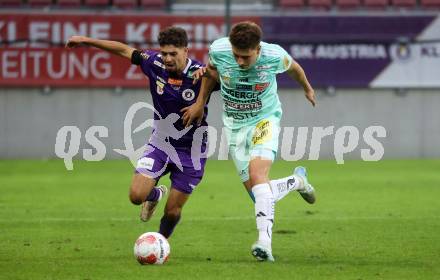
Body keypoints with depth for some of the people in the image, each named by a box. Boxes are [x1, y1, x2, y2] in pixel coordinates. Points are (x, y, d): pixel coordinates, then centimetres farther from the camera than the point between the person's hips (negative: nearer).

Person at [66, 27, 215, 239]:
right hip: (160, 143, 3)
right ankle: (155, 194, 25)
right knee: (136, 195, -12)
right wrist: (87, 41, 5)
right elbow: (124, 50, 1)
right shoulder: (155, 63, -12)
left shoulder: (199, 73, -22)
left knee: (172, 211, 3)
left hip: (190, 152, -3)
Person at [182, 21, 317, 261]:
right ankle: (297, 180, 31)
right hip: (234, 124, 4)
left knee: (257, 175, -29)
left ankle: (265, 241, -37)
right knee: (257, 193, 0)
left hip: (265, 119, -3)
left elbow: (293, 68, 3)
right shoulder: (218, 50, -19)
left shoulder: (274, 56, -22)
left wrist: (307, 88, 22)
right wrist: (200, 103, 12)